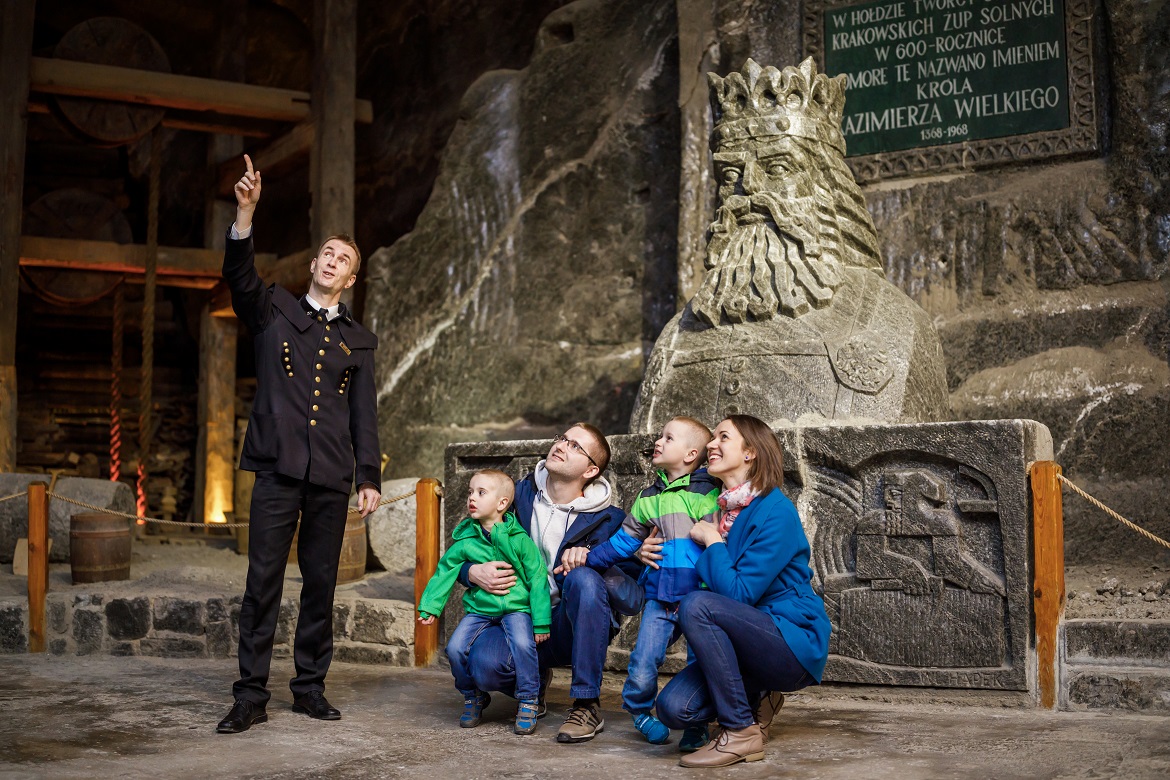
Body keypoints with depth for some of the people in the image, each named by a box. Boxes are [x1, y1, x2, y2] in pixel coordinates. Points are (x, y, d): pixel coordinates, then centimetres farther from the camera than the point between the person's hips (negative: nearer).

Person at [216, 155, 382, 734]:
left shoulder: (358, 340, 15)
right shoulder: (274, 311, 11)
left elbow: (364, 414, 12)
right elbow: (239, 275, -8)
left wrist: (369, 477, 3)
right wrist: (245, 213, -23)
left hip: (331, 475, 2)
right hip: (278, 467, -2)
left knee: (321, 581, 6)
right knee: (264, 579, -4)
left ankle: (310, 687, 16)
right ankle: (251, 696, 1)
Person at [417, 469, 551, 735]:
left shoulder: (520, 541, -6)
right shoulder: (465, 541, 2)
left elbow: (538, 580, -4)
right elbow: (444, 572, 10)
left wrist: (541, 622, -5)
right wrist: (429, 606, 4)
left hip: (515, 606, -3)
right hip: (478, 608, 3)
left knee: (522, 644, -29)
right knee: (455, 648, -16)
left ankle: (528, 703, -8)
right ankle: (472, 698, 11)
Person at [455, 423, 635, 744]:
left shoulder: (608, 519, -4)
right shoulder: (519, 496, 3)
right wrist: (473, 572, -12)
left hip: (574, 625, -1)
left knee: (584, 579, -34)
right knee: (483, 664, -31)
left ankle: (587, 704, -23)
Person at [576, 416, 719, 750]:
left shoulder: (711, 493, 0)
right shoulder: (649, 499, 15)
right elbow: (624, 541, 22)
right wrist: (587, 557, 16)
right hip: (660, 598, 3)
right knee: (642, 670, -4)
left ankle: (696, 725, 18)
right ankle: (639, 710, 24)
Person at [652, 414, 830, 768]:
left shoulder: (775, 510, -15)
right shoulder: (722, 507, 9)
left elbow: (740, 593, -21)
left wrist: (712, 541, -9)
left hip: (794, 643, -7)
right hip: (750, 641, 7)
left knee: (697, 605, -30)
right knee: (674, 708, -17)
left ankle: (742, 732, -19)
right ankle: (756, 697, 12)